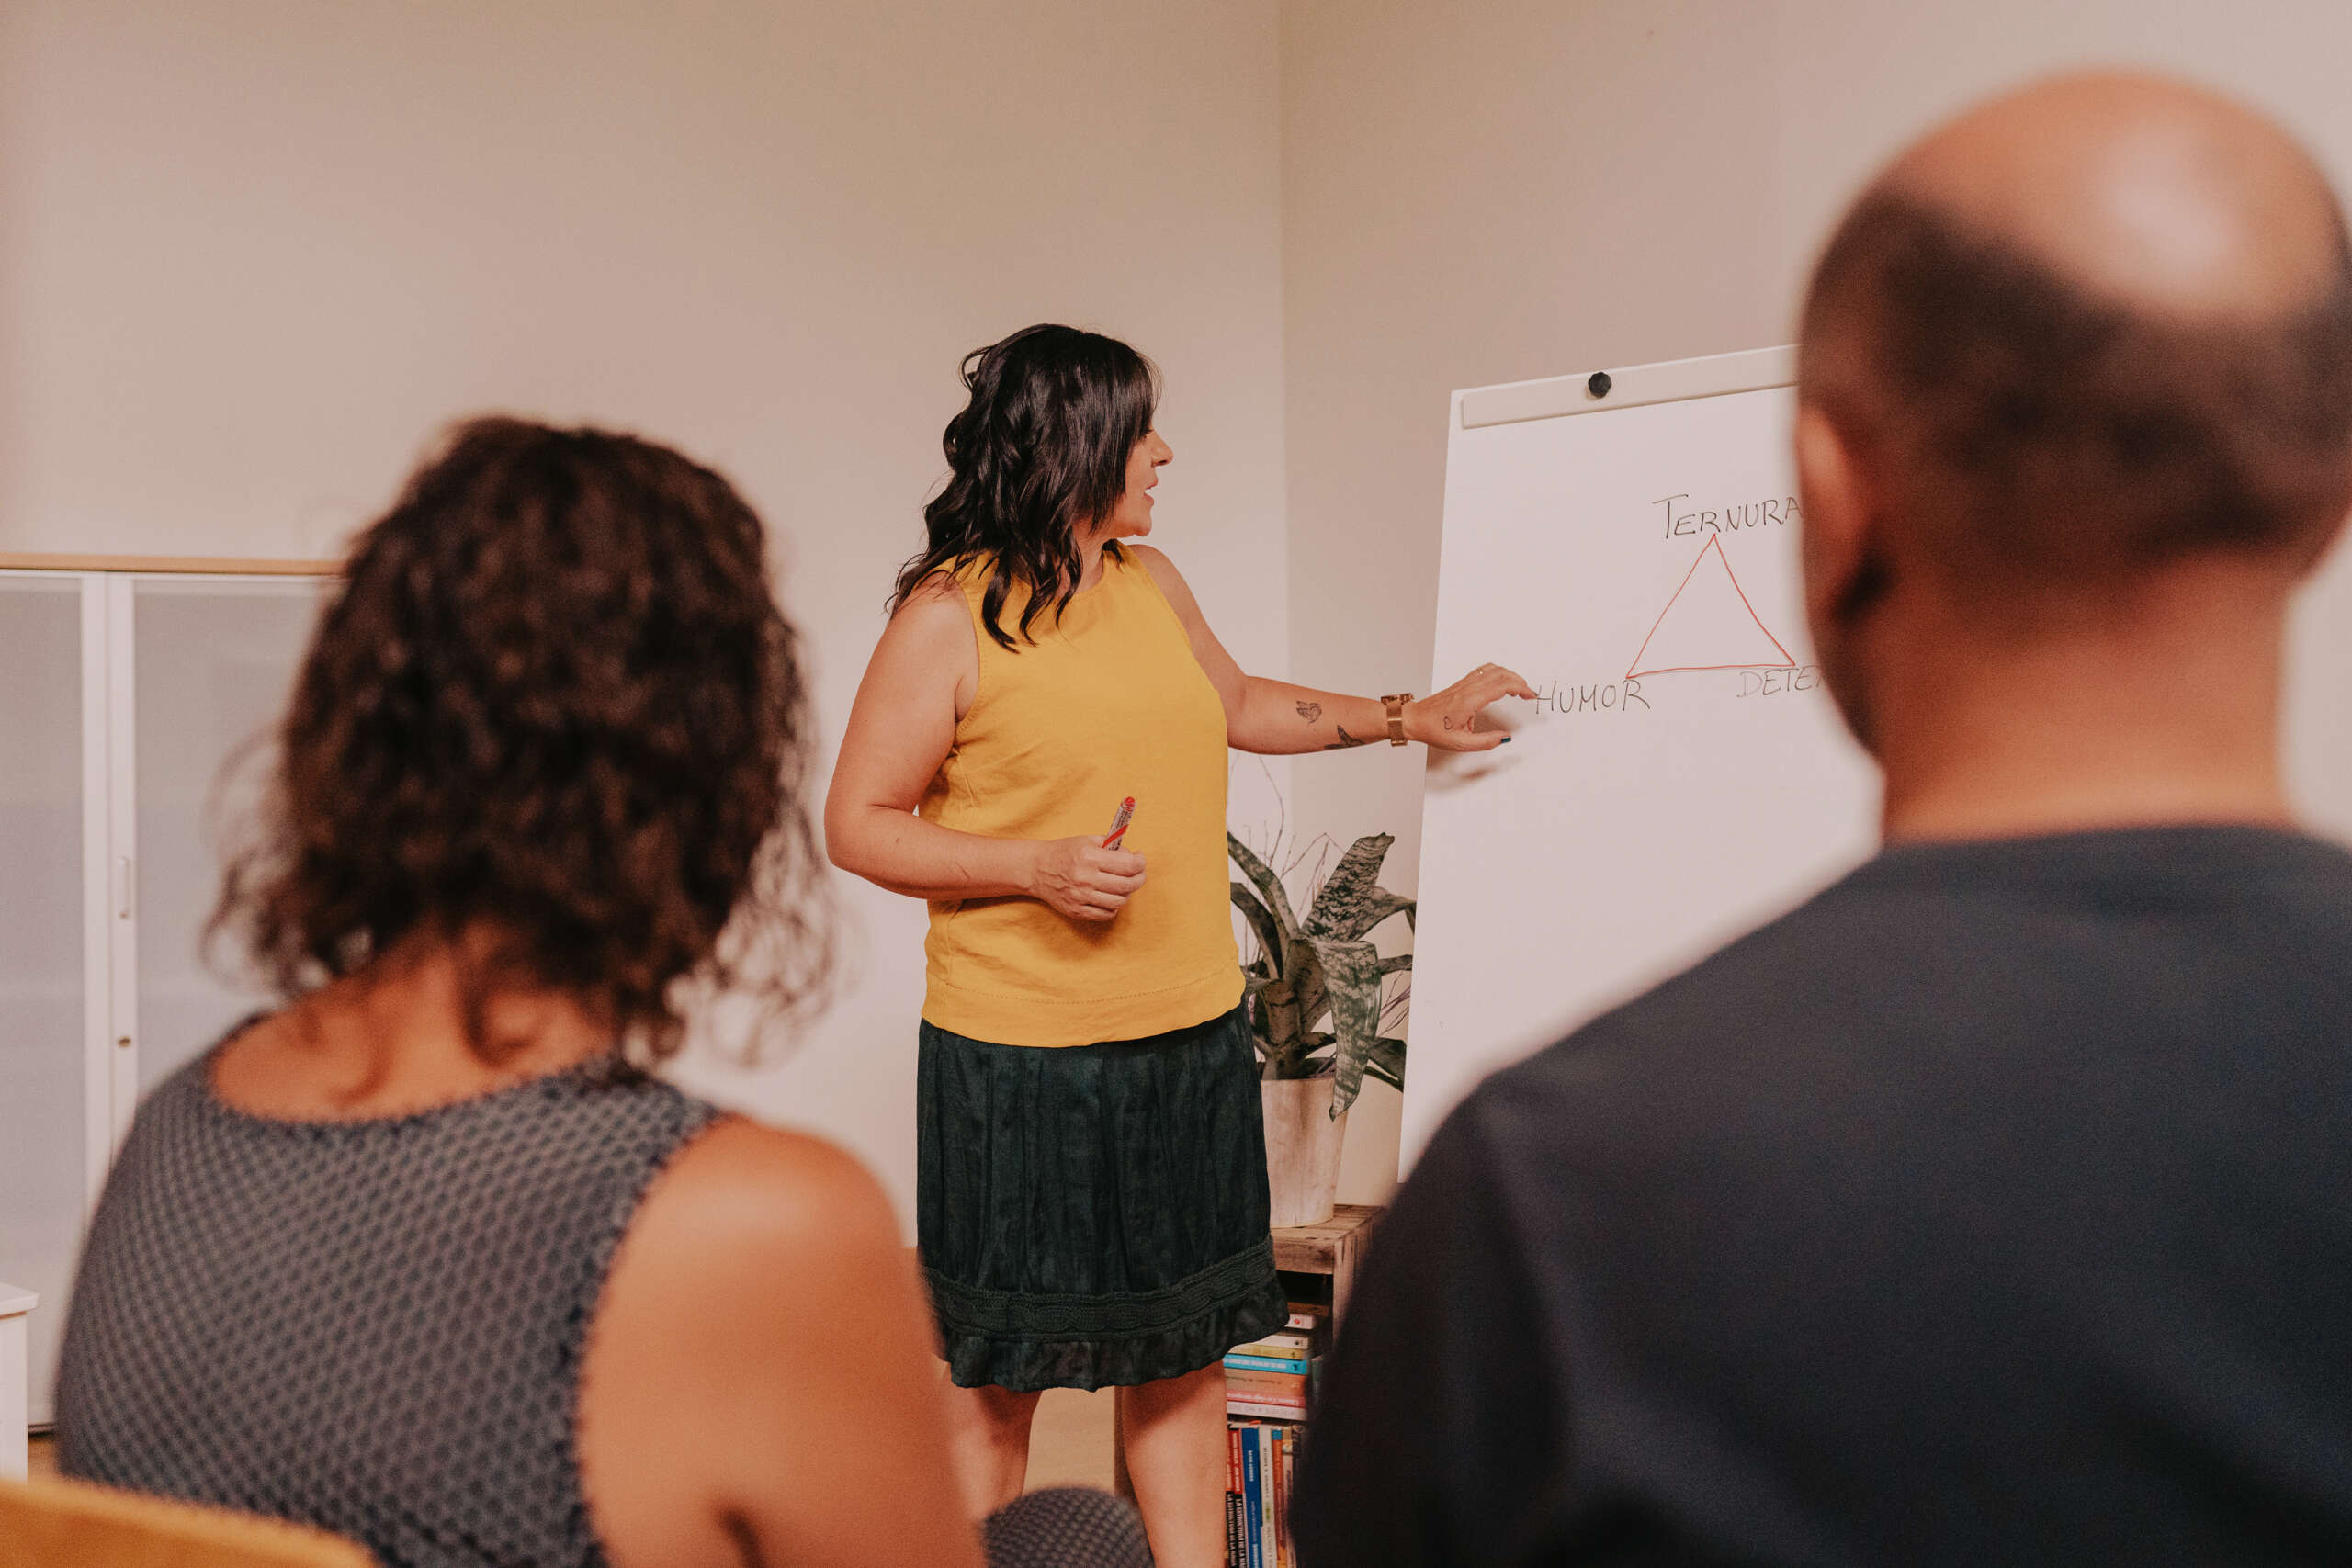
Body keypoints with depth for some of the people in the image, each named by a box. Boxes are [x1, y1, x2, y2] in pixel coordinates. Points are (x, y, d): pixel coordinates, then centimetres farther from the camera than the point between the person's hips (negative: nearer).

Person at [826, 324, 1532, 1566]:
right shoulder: (949, 615, -9)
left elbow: (1238, 705, 29)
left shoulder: (1149, 582, 11)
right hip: (1022, 1057, -6)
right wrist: (1037, 868, -19)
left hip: (1193, 1040, 7)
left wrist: (1409, 717, 27)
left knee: (1185, 1350, 14)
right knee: (996, 1378, 4)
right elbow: (858, 825, -8)